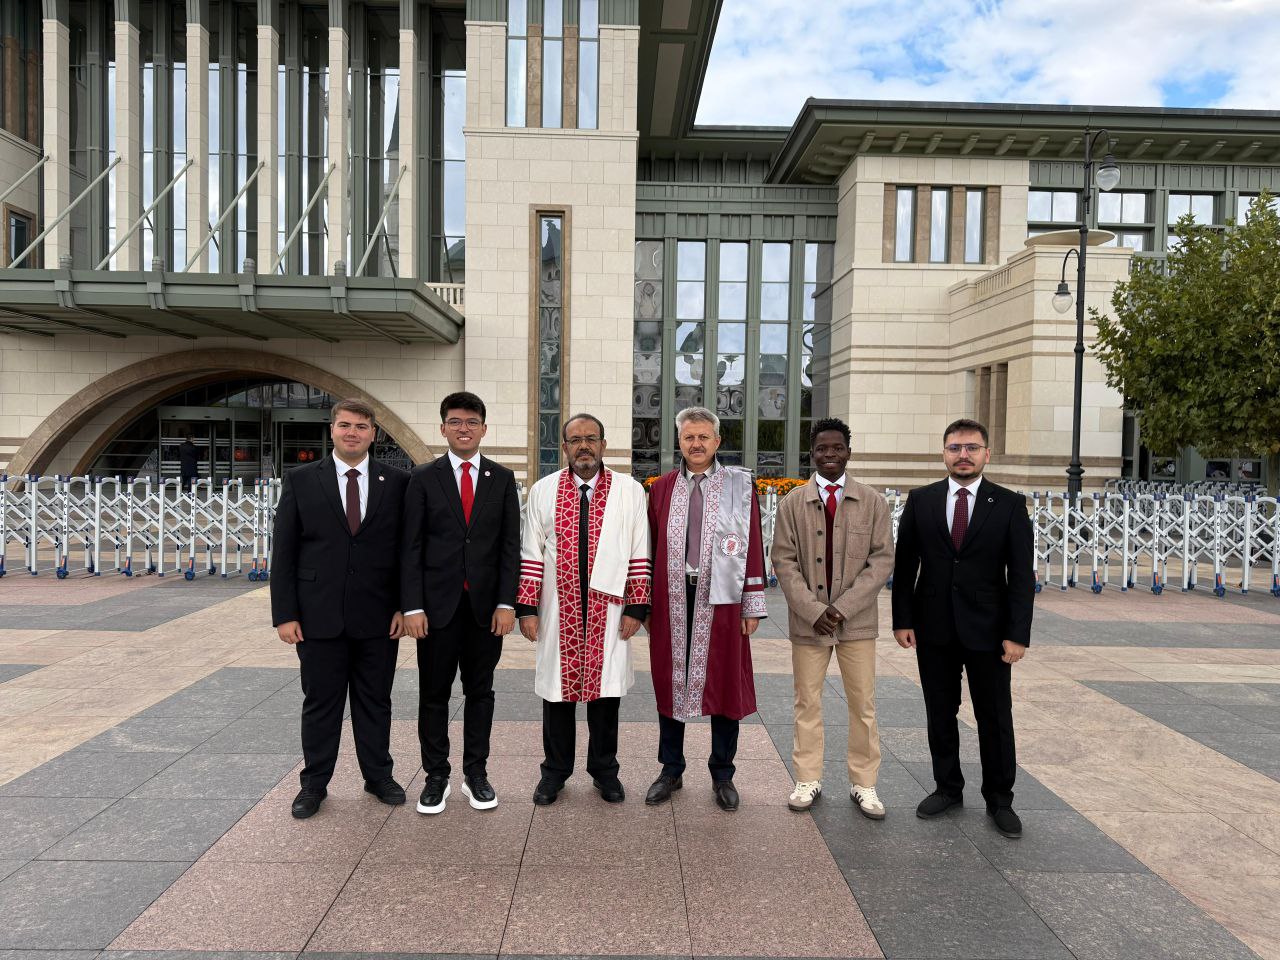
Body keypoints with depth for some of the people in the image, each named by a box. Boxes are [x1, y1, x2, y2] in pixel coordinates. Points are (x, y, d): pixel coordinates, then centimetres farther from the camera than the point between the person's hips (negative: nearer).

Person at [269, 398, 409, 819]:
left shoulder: (396, 482, 1)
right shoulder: (301, 480, 1)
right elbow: (283, 551, 0)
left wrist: (404, 606, -3)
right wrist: (284, 613, -5)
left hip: (378, 617, 1)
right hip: (319, 615, 0)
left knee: (375, 701, 13)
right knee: (320, 702, 11)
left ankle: (378, 776, 29)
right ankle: (314, 783, 27)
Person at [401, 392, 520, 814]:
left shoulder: (502, 478, 5)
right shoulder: (424, 478, 1)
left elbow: (510, 545, 3)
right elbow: (412, 547, -1)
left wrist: (506, 603, -5)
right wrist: (412, 606, -8)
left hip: (486, 604, 1)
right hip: (438, 603, -1)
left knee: (480, 691, 10)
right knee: (434, 693, 8)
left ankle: (476, 774, 23)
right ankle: (436, 777, 21)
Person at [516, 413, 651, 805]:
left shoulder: (630, 491, 2)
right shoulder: (543, 491, 4)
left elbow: (639, 555, 0)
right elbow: (531, 555, 2)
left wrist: (636, 608, -4)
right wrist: (527, 608, -2)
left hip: (608, 612, 0)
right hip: (558, 612, 1)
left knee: (605, 689, 9)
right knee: (557, 688, 9)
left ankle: (604, 770, 27)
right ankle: (555, 771, 26)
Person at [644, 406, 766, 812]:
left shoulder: (740, 484, 1)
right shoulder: (662, 487, 7)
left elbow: (753, 545, 0)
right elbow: (652, 547, 9)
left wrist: (753, 605, -3)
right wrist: (645, 603, 7)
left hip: (721, 599, -2)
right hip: (672, 600, 2)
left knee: (724, 684, 7)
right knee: (670, 682, 10)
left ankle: (722, 775, 24)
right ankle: (671, 771, 27)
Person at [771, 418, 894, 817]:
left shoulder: (872, 501, 1)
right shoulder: (792, 503, 1)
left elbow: (883, 559, -3)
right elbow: (783, 561, -2)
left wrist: (844, 606, -12)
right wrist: (813, 611, -11)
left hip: (857, 620, 0)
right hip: (808, 620, 0)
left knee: (863, 705, 7)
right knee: (807, 702, 8)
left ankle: (864, 784, 20)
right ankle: (808, 779, 22)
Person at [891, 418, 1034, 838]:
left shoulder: (1010, 504, -3)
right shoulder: (920, 500, 1)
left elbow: (1022, 574, -4)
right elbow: (904, 565, 3)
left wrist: (1018, 634, -10)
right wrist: (902, 620, -1)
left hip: (987, 630, -1)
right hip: (934, 629, 2)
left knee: (995, 718, 9)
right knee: (940, 714, 12)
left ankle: (999, 800, 25)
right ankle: (947, 788, 30)